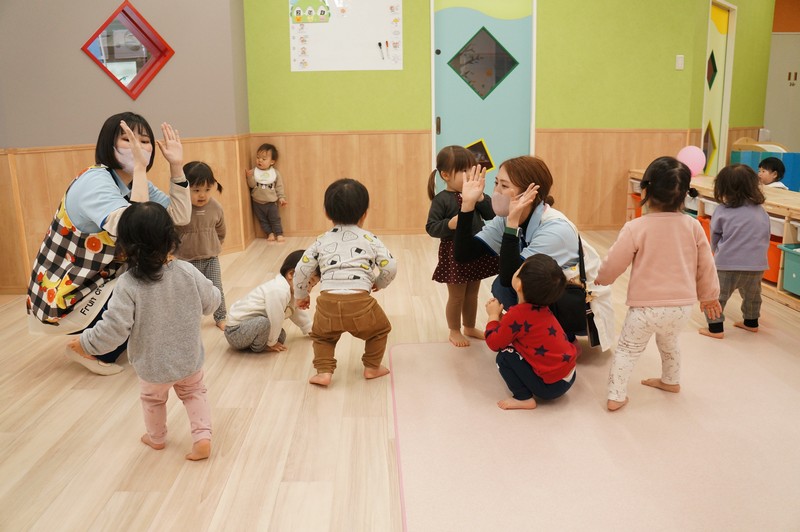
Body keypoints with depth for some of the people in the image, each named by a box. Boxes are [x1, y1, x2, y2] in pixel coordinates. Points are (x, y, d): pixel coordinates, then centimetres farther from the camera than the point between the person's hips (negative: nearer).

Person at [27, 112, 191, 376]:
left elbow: (181, 216, -6)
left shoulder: (138, 183, 2)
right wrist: (139, 168, -38)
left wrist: (176, 165, -13)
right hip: (61, 297, -9)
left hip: (96, 284, 9)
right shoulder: (95, 181, -25)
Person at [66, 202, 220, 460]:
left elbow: (114, 328, -25)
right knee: (193, 392, 27)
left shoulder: (128, 284, -25)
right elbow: (211, 303, -5)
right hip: (189, 358, 1)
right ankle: (202, 436, 15)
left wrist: (86, 343, -8)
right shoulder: (188, 272, -18)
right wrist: (210, 288, 17)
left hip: (153, 366, -1)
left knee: (153, 399, 28)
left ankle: (156, 437, 50)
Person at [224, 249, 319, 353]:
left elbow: (298, 312, 24)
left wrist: (310, 330, 29)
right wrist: (272, 343, -11)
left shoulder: (291, 292, 6)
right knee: (263, 322, -35)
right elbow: (275, 320, -25)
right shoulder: (278, 292, -28)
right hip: (235, 332, -10)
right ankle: (257, 347, -8)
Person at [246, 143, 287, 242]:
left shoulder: (275, 173, -6)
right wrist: (250, 177, -30)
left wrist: (281, 197, -6)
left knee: (275, 219, 6)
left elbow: (279, 187, -1)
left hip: (271, 202, -2)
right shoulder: (254, 171, -6)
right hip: (257, 203, 2)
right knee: (263, 220, 11)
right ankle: (270, 234, 22)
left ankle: (279, 234, 18)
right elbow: (251, 185, -13)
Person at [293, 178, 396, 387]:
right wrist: (379, 283, 29)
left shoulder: (322, 241, 16)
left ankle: (324, 372, 17)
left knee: (321, 336, 30)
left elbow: (301, 270, 15)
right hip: (360, 302, -2)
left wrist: (301, 296, 32)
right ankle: (372, 367, 32)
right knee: (380, 329, 28)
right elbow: (390, 266, 8)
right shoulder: (369, 239, 11)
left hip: (328, 303, 2)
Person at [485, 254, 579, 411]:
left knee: (504, 355, -5)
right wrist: (501, 315, 3)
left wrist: (493, 315, 2)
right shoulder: (540, 307, 3)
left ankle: (524, 399, -3)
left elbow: (494, 343, -10)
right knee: (515, 345, 17)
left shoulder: (517, 315, -21)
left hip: (551, 385, -8)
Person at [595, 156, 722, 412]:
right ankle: (671, 381, 49)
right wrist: (709, 296, 22)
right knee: (669, 342, 31)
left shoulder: (636, 227, -16)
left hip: (647, 306, -4)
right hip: (682, 305, 5)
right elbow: (706, 266, 5)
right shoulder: (693, 226, -4)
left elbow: (614, 263, -8)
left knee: (627, 349, 12)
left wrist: (600, 279, 14)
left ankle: (616, 396, 9)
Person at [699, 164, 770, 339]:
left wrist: (718, 253, 22)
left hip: (727, 264, -5)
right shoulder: (761, 212, 7)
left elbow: (714, 238, 4)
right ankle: (751, 322, 43)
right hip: (757, 265, 5)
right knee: (752, 295, 28)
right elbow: (765, 239, 14)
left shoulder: (722, 210, -6)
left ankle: (715, 328, 6)